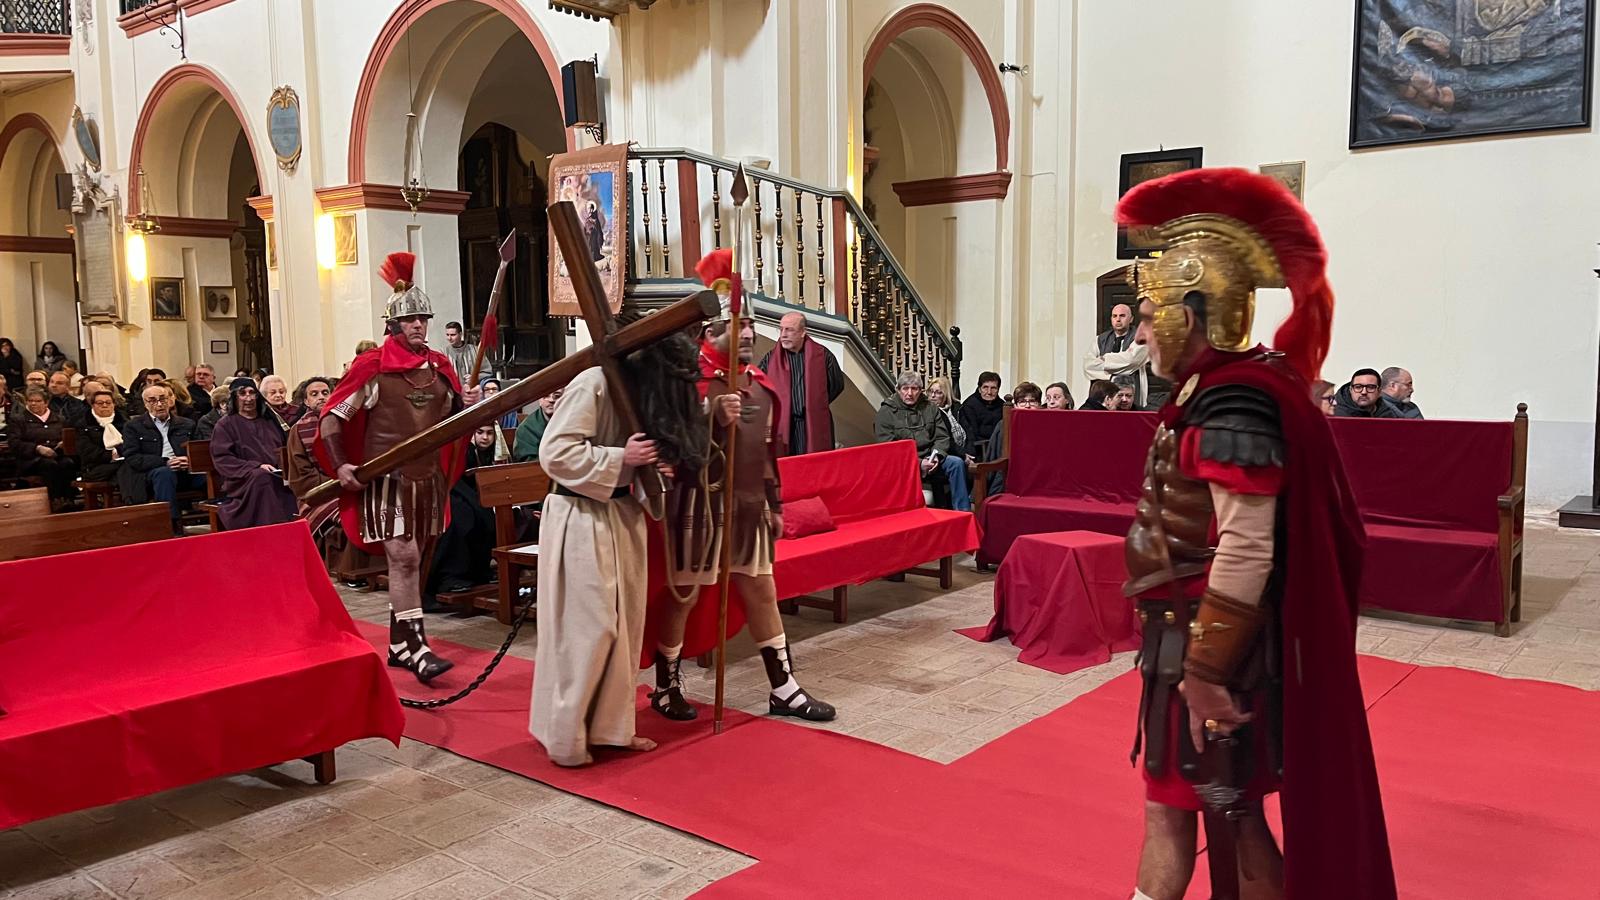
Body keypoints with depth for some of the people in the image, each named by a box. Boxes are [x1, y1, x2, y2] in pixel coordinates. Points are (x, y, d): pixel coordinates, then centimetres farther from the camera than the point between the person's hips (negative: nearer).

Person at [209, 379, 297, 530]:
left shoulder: (270, 421, 24)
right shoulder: (225, 424, 10)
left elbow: (285, 448, 25)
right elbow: (222, 459, -2)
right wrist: (257, 466, -15)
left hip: (277, 475, 4)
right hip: (243, 481, -4)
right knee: (262, 478, -37)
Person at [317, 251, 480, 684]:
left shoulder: (439, 365, 8)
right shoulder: (372, 366, -6)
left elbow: (453, 417, 20)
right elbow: (331, 417, -4)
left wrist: (467, 403, -3)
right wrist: (340, 465, -14)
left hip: (429, 478, 6)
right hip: (386, 477, -6)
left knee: (410, 561, 12)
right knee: (403, 557, -12)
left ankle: (398, 644, 23)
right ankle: (417, 647, -10)